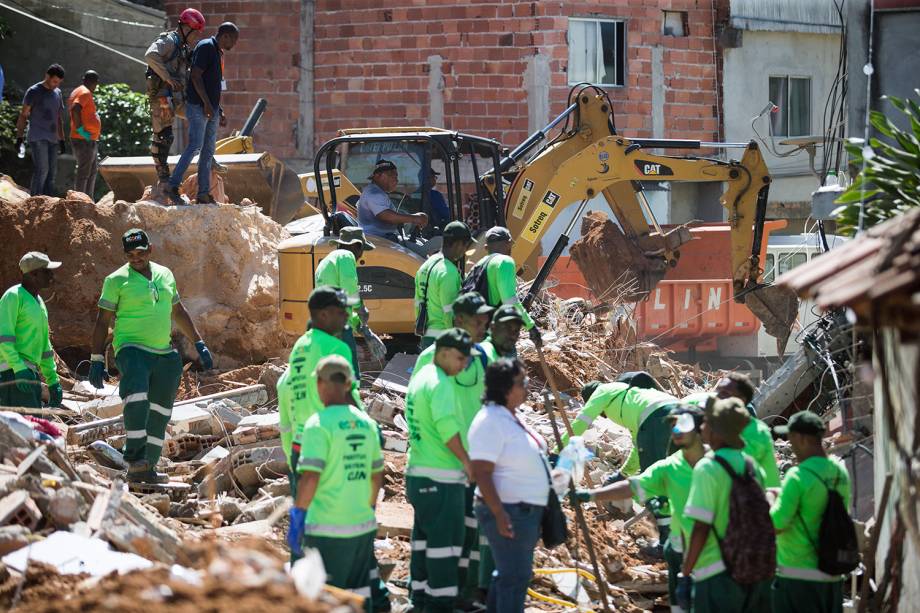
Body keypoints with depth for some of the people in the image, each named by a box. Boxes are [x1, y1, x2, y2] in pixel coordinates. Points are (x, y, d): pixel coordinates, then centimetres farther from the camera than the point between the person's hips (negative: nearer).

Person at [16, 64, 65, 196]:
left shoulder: (58, 93, 15)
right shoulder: (34, 91, -3)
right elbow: (23, 115, -3)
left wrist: (61, 140, 16)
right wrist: (19, 137, -8)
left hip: (52, 139, 6)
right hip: (37, 139, -6)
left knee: (51, 172, 2)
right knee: (42, 170, -17)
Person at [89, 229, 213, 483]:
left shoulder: (164, 274, 13)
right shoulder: (117, 280, -2)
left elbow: (178, 312, 24)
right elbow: (102, 321, -1)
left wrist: (199, 344, 21)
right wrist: (96, 360, -7)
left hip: (164, 354, 6)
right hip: (132, 349, -6)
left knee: (159, 413, 5)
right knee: (137, 398, -29)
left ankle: (146, 469, 11)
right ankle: (135, 457, -28)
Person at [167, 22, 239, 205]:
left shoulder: (217, 52, 20)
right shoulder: (206, 47, -9)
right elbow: (196, 76, -18)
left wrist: (220, 111, 22)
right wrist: (207, 104, -21)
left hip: (211, 110, 10)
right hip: (198, 107, -10)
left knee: (208, 151, 6)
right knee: (195, 146, -16)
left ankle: (204, 194, 6)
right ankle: (172, 186, -13)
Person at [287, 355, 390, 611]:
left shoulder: (319, 424, -11)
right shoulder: (366, 423, 8)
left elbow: (310, 477, -19)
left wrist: (297, 517, -12)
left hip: (328, 530, -6)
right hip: (363, 525, 6)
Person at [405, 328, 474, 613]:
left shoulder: (419, 378, 14)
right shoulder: (441, 383, -15)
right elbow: (446, 426, -25)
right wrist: (466, 460, -16)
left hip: (418, 472, 9)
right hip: (441, 476, -9)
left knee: (424, 535, 15)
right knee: (446, 539, -5)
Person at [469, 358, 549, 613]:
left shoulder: (510, 417, 11)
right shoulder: (489, 421, -20)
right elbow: (481, 473, -23)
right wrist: (499, 514, -27)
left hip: (526, 512, 10)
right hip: (508, 512, -10)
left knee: (508, 574, 17)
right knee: (515, 577, -7)